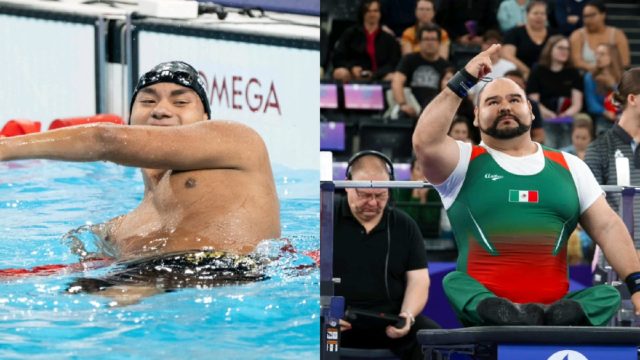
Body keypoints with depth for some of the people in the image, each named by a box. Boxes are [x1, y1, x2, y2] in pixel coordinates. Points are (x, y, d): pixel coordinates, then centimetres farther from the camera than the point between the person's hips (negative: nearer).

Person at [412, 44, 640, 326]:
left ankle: (559, 317, -48)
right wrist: (463, 81, -6)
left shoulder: (569, 166, 18)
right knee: (453, 282, -30)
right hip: (485, 304, -2)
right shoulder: (465, 162, 10)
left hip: (556, 304, 2)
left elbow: (607, 227, 11)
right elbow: (425, 144, -11)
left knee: (608, 294, -23)